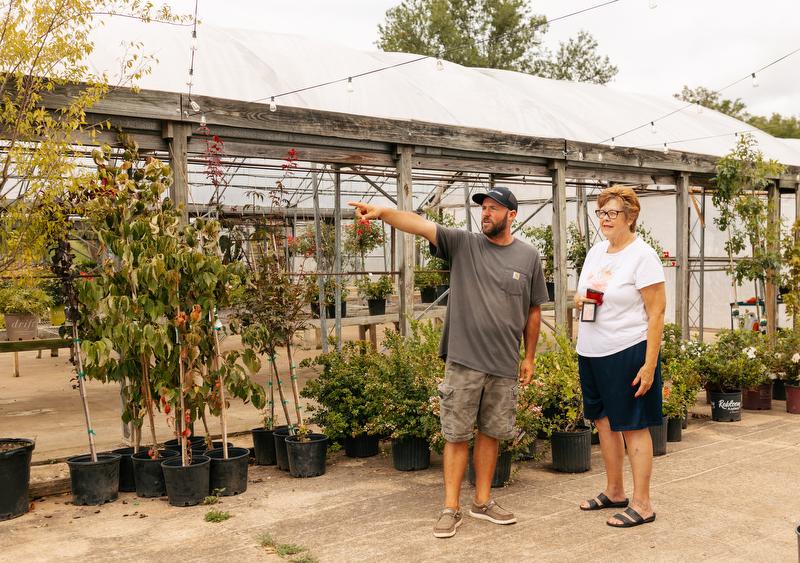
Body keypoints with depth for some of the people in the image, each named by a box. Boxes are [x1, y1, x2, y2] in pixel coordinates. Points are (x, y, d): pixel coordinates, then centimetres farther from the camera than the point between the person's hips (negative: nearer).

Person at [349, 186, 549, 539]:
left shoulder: (528, 257, 3)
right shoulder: (462, 244, -1)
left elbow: (533, 310, 10)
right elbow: (420, 225, -15)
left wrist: (529, 357, 10)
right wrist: (382, 212, -32)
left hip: (504, 365, 2)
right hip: (463, 362, -2)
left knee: (490, 433, 13)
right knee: (457, 436, 5)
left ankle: (482, 502, 28)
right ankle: (451, 508, 16)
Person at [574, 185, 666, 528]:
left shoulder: (642, 255, -12)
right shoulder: (596, 251, 11)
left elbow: (656, 314, -14)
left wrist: (649, 365, -19)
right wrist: (579, 301, -2)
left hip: (627, 353, -7)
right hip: (591, 352, 8)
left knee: (633, 427, -1)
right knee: (604, 422, 14)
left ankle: (642, 504, 9)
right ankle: (614, 492, 28)